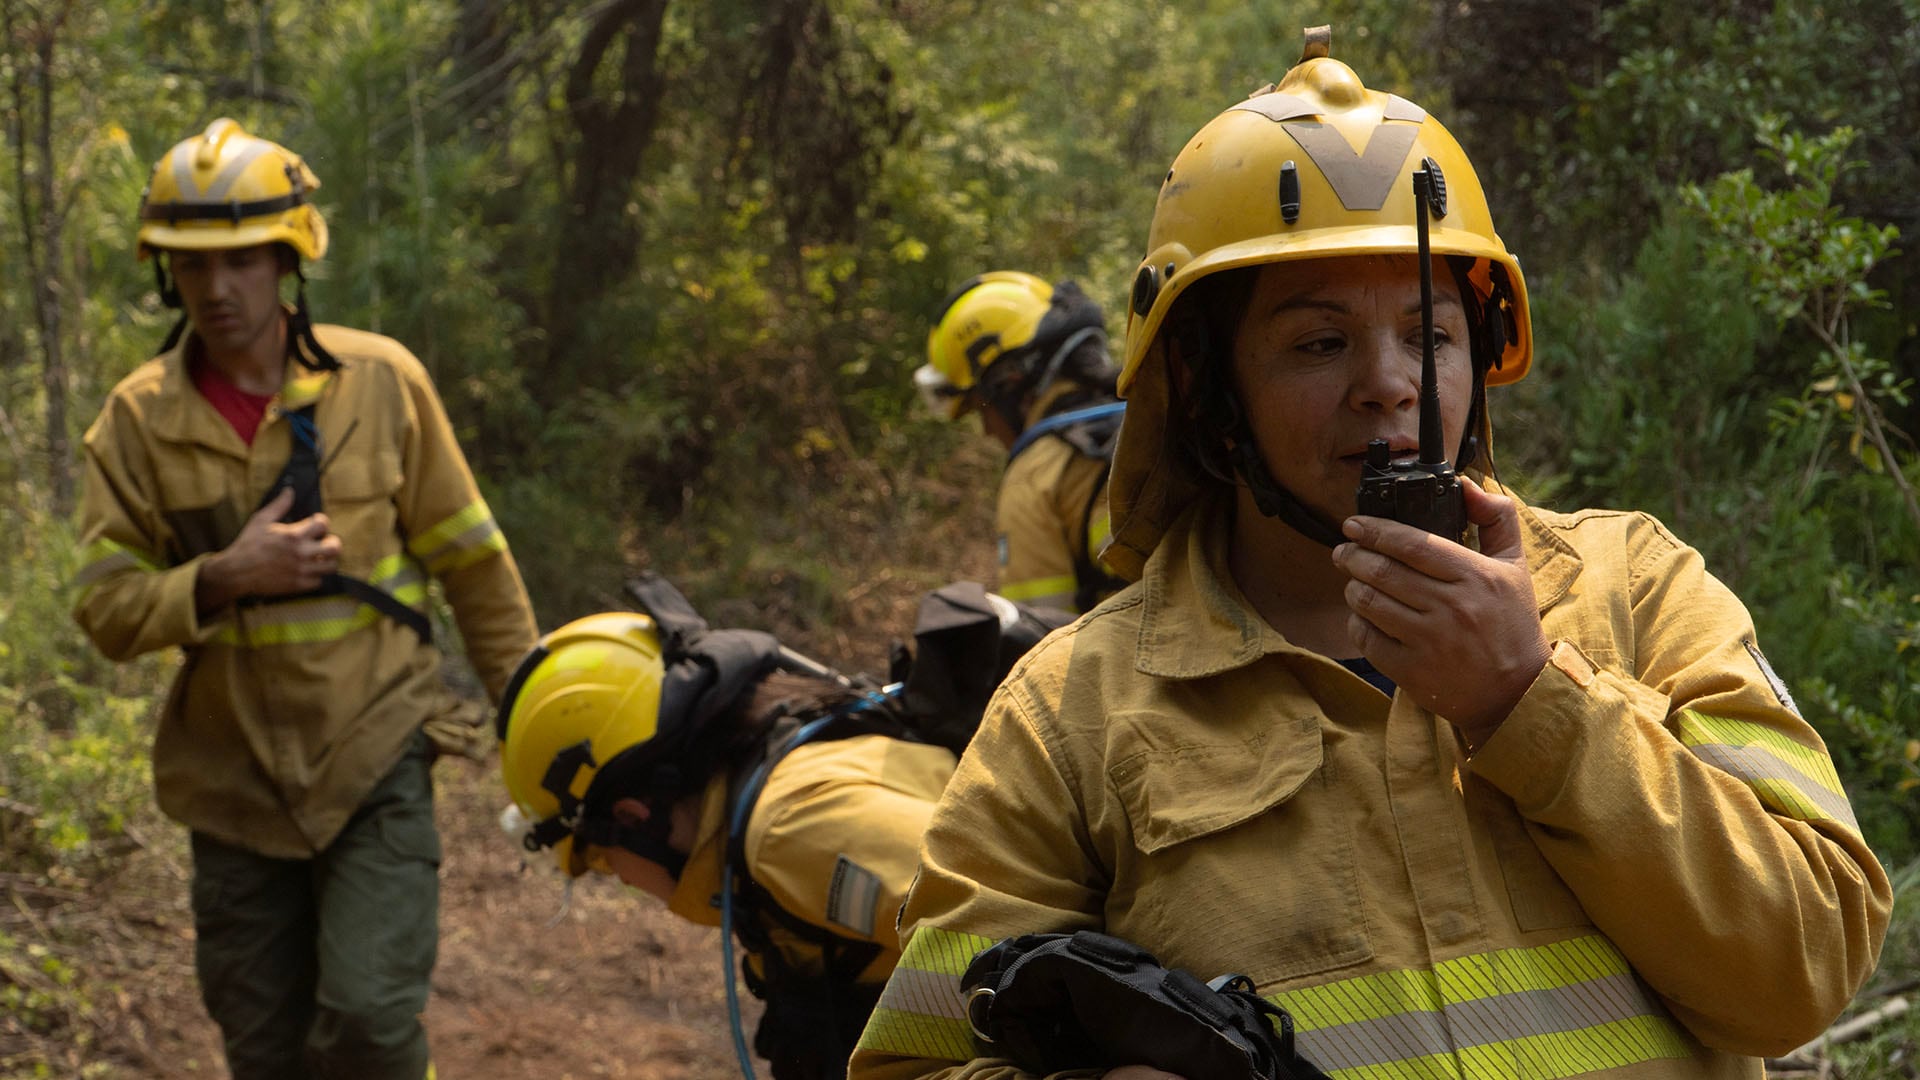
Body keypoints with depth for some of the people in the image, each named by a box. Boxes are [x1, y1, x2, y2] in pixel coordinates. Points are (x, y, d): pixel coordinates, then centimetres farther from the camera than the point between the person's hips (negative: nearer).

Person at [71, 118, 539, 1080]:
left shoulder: (379, 380, -5)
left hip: (377, 758, -2)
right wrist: (222, 581, -21)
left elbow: (471, 559, 3)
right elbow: (107, 611, -4)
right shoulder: (139, 419, -3)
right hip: (235, 780, 2)